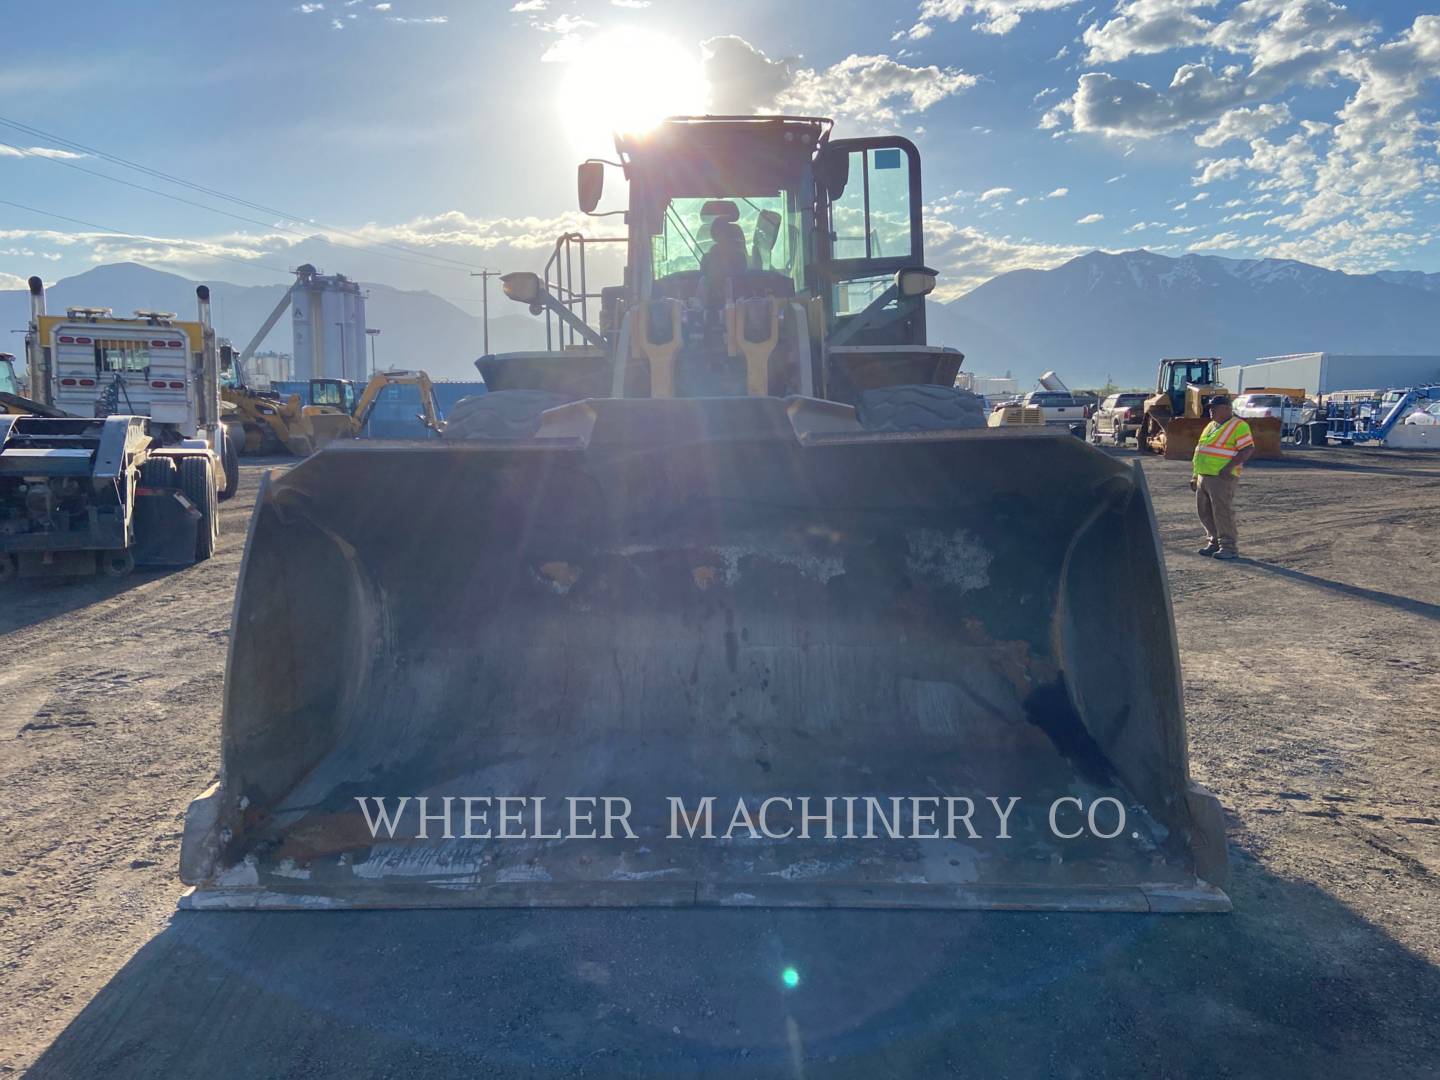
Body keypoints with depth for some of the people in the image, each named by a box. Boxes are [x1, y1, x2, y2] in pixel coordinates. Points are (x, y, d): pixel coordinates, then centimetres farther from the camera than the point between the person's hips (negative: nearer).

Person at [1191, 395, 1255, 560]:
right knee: (1205, 512, 11)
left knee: (1222, 512, -8)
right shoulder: (1211, 426, 20)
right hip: (1203, 477, 8)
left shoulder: (1238, 426, -6)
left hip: (1222, 478, -8)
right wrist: (1194, 476, 21)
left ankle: (1229, 548, -2)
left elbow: (1248, 449, -15)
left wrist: (1229, 467, -25)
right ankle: (1214, 542, 23)